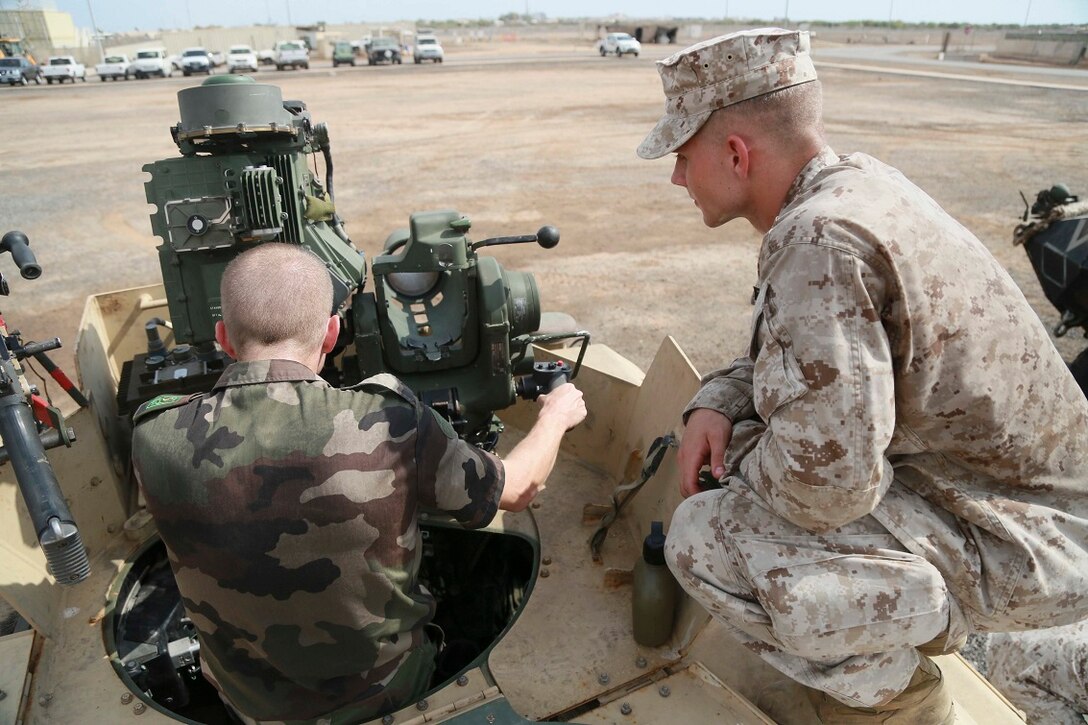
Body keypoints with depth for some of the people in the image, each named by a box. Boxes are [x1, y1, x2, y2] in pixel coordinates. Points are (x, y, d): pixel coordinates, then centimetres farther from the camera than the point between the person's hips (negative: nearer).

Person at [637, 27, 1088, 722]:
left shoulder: (820, 241, -29)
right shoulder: (856, 179, 1)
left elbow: (823, 485, -31)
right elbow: (801, 350, 12)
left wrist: (734, 452, -10)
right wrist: (717, 403, -5)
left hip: (1018, 549, -9)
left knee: (703, 537, -20)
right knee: (749, 435, 13)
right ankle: (916, 619, 20)